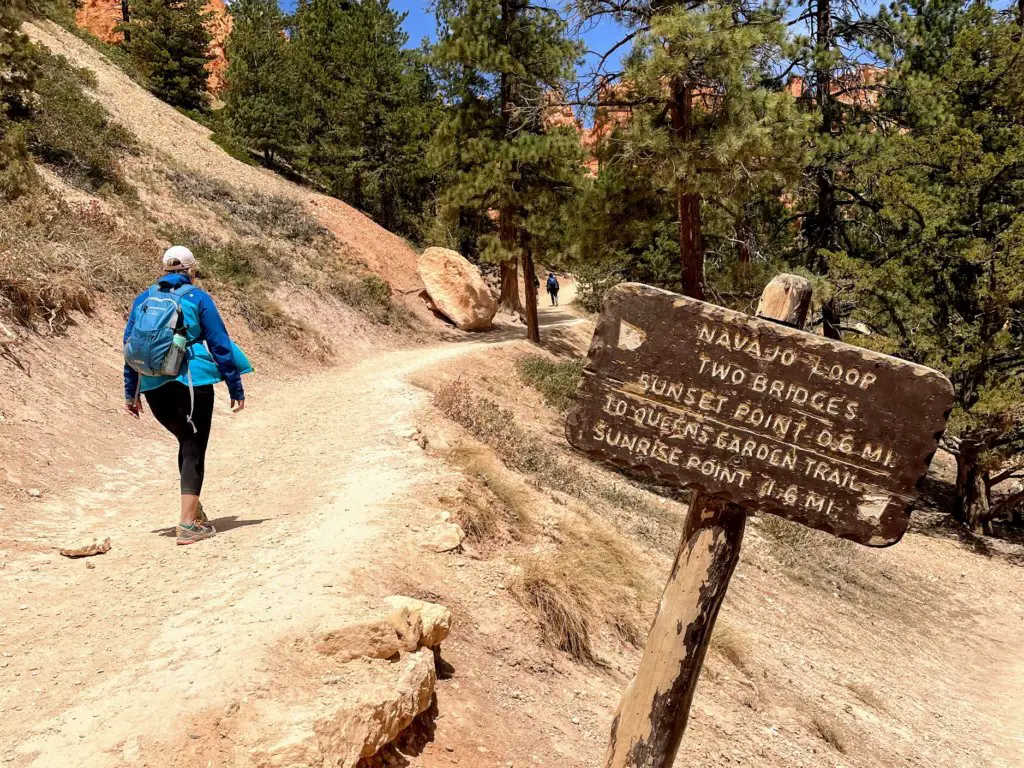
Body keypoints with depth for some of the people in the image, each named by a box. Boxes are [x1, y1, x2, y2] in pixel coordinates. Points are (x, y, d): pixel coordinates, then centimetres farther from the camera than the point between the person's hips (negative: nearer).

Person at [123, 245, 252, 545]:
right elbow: (220, 344, -3)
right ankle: (188, 524, -4)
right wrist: (236, 388, 2)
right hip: (191, 384, -5)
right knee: (194, 450, 1)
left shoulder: (143, 299, 11)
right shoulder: (197, 298, -1)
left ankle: (194, 512, 25)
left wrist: (131, 393, 19)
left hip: (153, 387, 5)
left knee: (187, 443, 22)